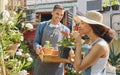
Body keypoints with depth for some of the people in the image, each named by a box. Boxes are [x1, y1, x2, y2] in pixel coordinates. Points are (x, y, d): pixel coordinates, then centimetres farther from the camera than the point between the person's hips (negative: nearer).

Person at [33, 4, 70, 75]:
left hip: (57, 64, 0)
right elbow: (36, 41, 5)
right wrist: (37, 47, -18)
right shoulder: (42, 25, 6)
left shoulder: (66, 30, 6)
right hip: (42, 62, 0)